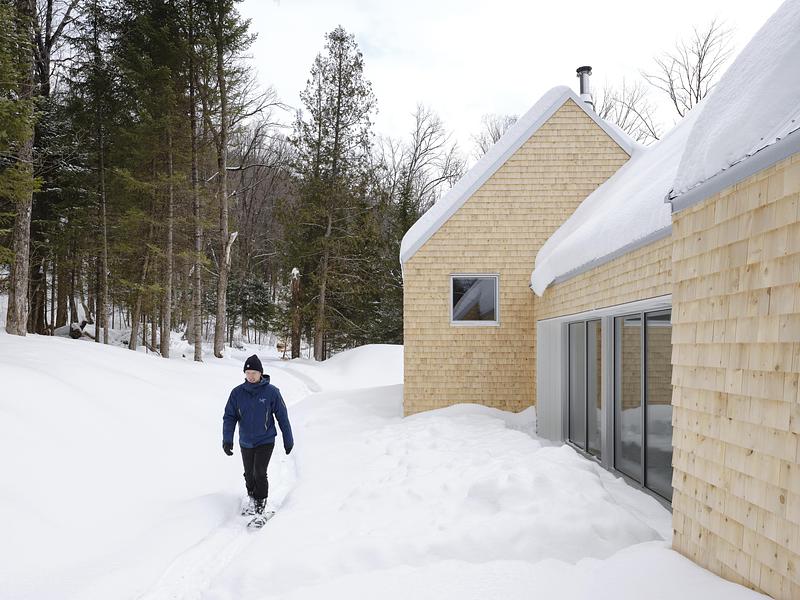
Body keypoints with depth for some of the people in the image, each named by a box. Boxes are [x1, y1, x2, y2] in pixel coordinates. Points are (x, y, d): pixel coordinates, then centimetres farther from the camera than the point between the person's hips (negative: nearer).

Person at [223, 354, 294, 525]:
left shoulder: (271, 392, -11)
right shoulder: (237, 393, -5)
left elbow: (282, 416, -3)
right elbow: (229, 417, -3)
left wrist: (288, 440, 1)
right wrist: (227, 439, -16)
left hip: (265, 441, -3)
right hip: (246, 442, 3)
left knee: (259, 473, -15)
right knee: (249, 475, 15)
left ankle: (261, 509, -5)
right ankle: (252, 501, 38)